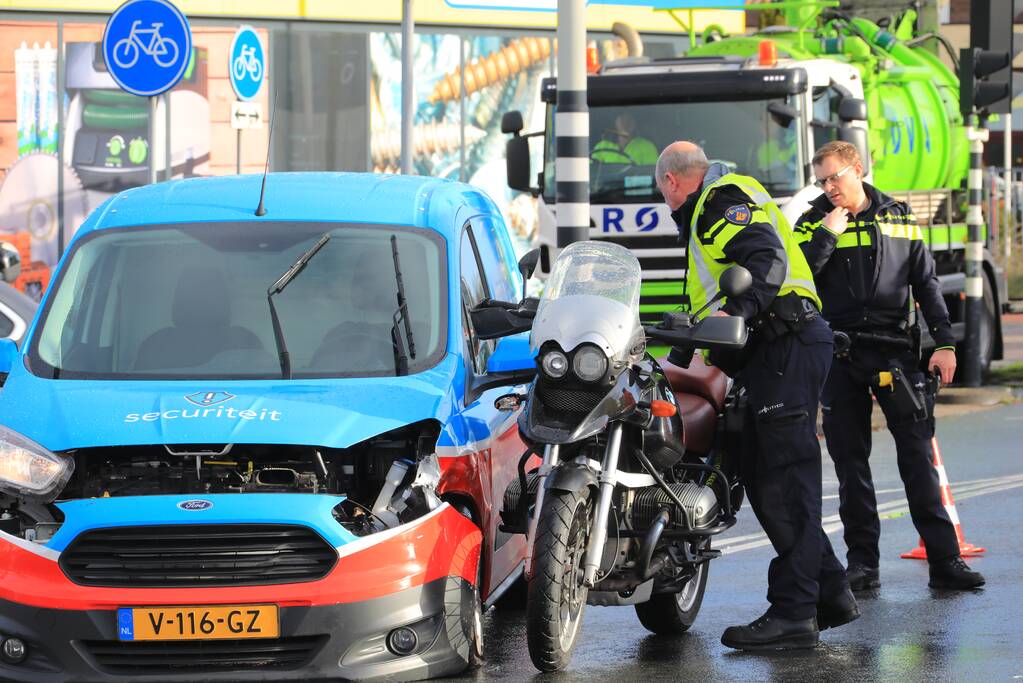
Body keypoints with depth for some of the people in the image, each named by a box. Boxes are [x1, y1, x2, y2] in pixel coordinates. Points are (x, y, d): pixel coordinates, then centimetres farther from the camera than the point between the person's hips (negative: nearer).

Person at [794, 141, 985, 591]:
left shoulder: (900, 219, 10)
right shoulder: (814, 224, 8)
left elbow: (926, 284, 11)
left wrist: (944, 343, 3)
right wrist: (827, 235, -11)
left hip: (895, 350, 0)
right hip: (839, 355, 0)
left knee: (918, 456, -5)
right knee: (850, 461, 1)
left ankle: (944, 559, -5)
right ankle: (862, 563, 6)